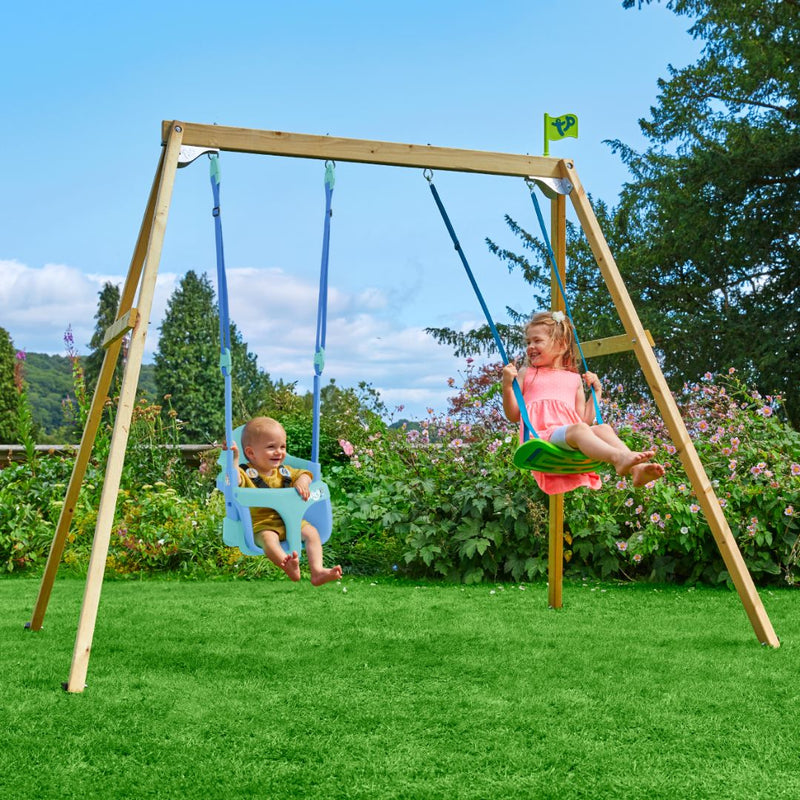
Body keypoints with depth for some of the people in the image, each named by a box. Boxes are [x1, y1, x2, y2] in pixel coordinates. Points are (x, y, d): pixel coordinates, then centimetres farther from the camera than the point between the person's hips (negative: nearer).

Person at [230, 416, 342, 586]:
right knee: (268, 538, -37)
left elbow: (304, 474, 16)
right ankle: (287, 564, -64)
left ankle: (317, 571, -26)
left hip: (289, 520, 6)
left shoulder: (284, 471, 13)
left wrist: (302, 482, -8)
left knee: (311, 532, -14)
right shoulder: (247, 473, -5)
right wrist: (234, 458, -36)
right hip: (261, 524, -6)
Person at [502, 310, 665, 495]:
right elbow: (513, 415, 11)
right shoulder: (526, 374, 19)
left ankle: (637, 469, -46)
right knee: (578, 429, -34)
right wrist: (507, 385, -2)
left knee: (603, 428, -26)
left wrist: (596, 392, 19)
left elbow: (585, 420, 21)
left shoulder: (574, 379, 24)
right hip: (542, 438, -4)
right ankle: (618, 458, -61)